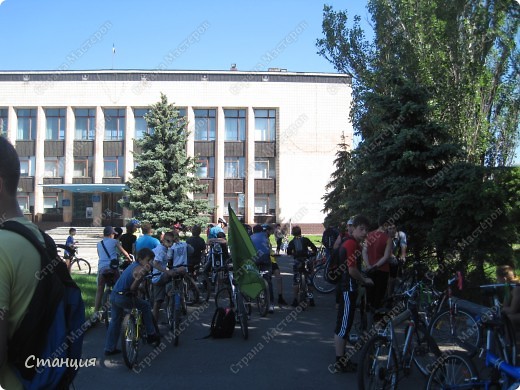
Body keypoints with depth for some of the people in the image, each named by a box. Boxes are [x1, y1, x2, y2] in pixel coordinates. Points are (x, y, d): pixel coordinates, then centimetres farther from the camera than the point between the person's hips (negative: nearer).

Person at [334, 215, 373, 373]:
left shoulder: (355, 244, 15)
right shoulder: (351, 244, -17)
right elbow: (352, 270, -21)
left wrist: (363, 278, 9)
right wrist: (365, 280, -7)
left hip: (348, 288, 10)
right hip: (347, 289, -10)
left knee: (344, 324, 15)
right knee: (343, 325, -4)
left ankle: (341, 358, 25)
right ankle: (340, 362, 3)